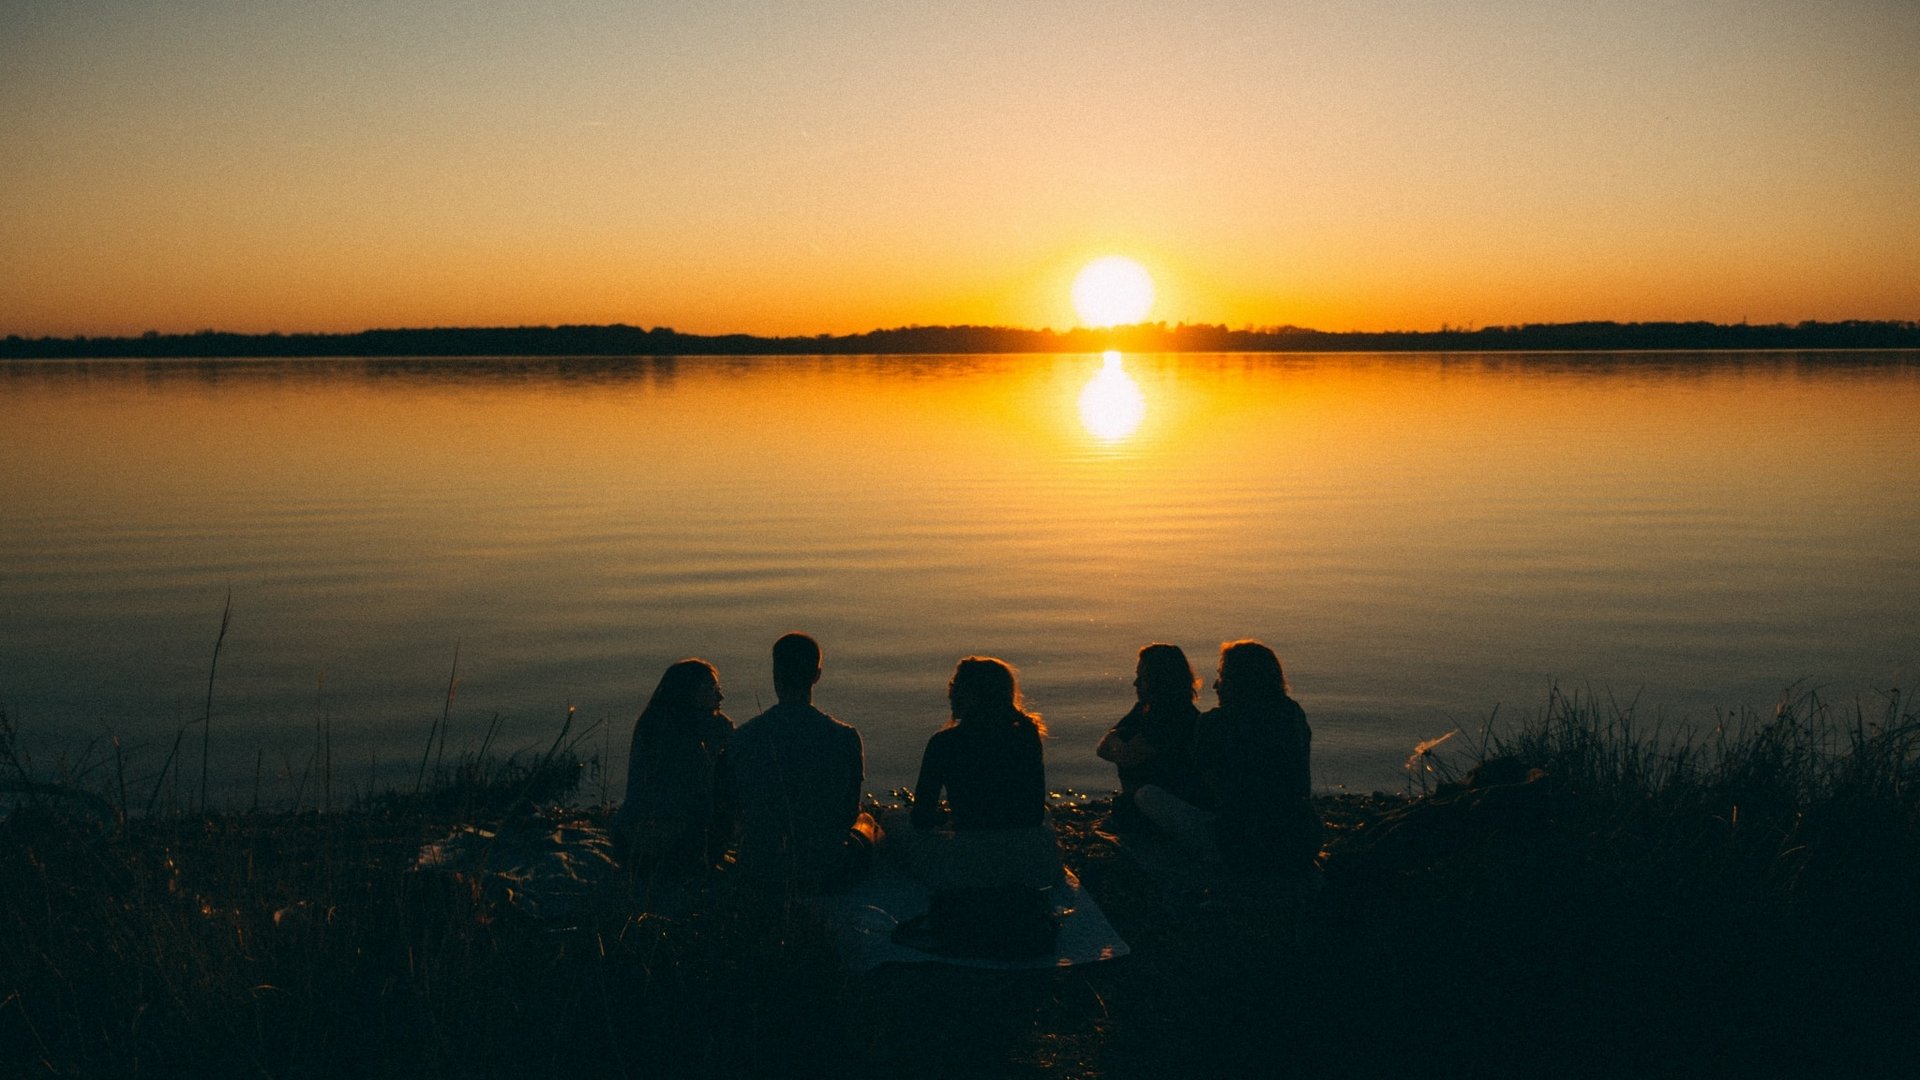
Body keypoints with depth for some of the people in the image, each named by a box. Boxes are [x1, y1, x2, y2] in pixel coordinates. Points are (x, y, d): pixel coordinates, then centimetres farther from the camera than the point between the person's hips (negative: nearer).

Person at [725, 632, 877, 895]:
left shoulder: (742, 738, -10)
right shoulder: (845, 737, -14)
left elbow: (736, 813, 3)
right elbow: (850, 814, -2)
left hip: (759, 873, 2)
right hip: (825, 873, -2)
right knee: (865, 822, 33)